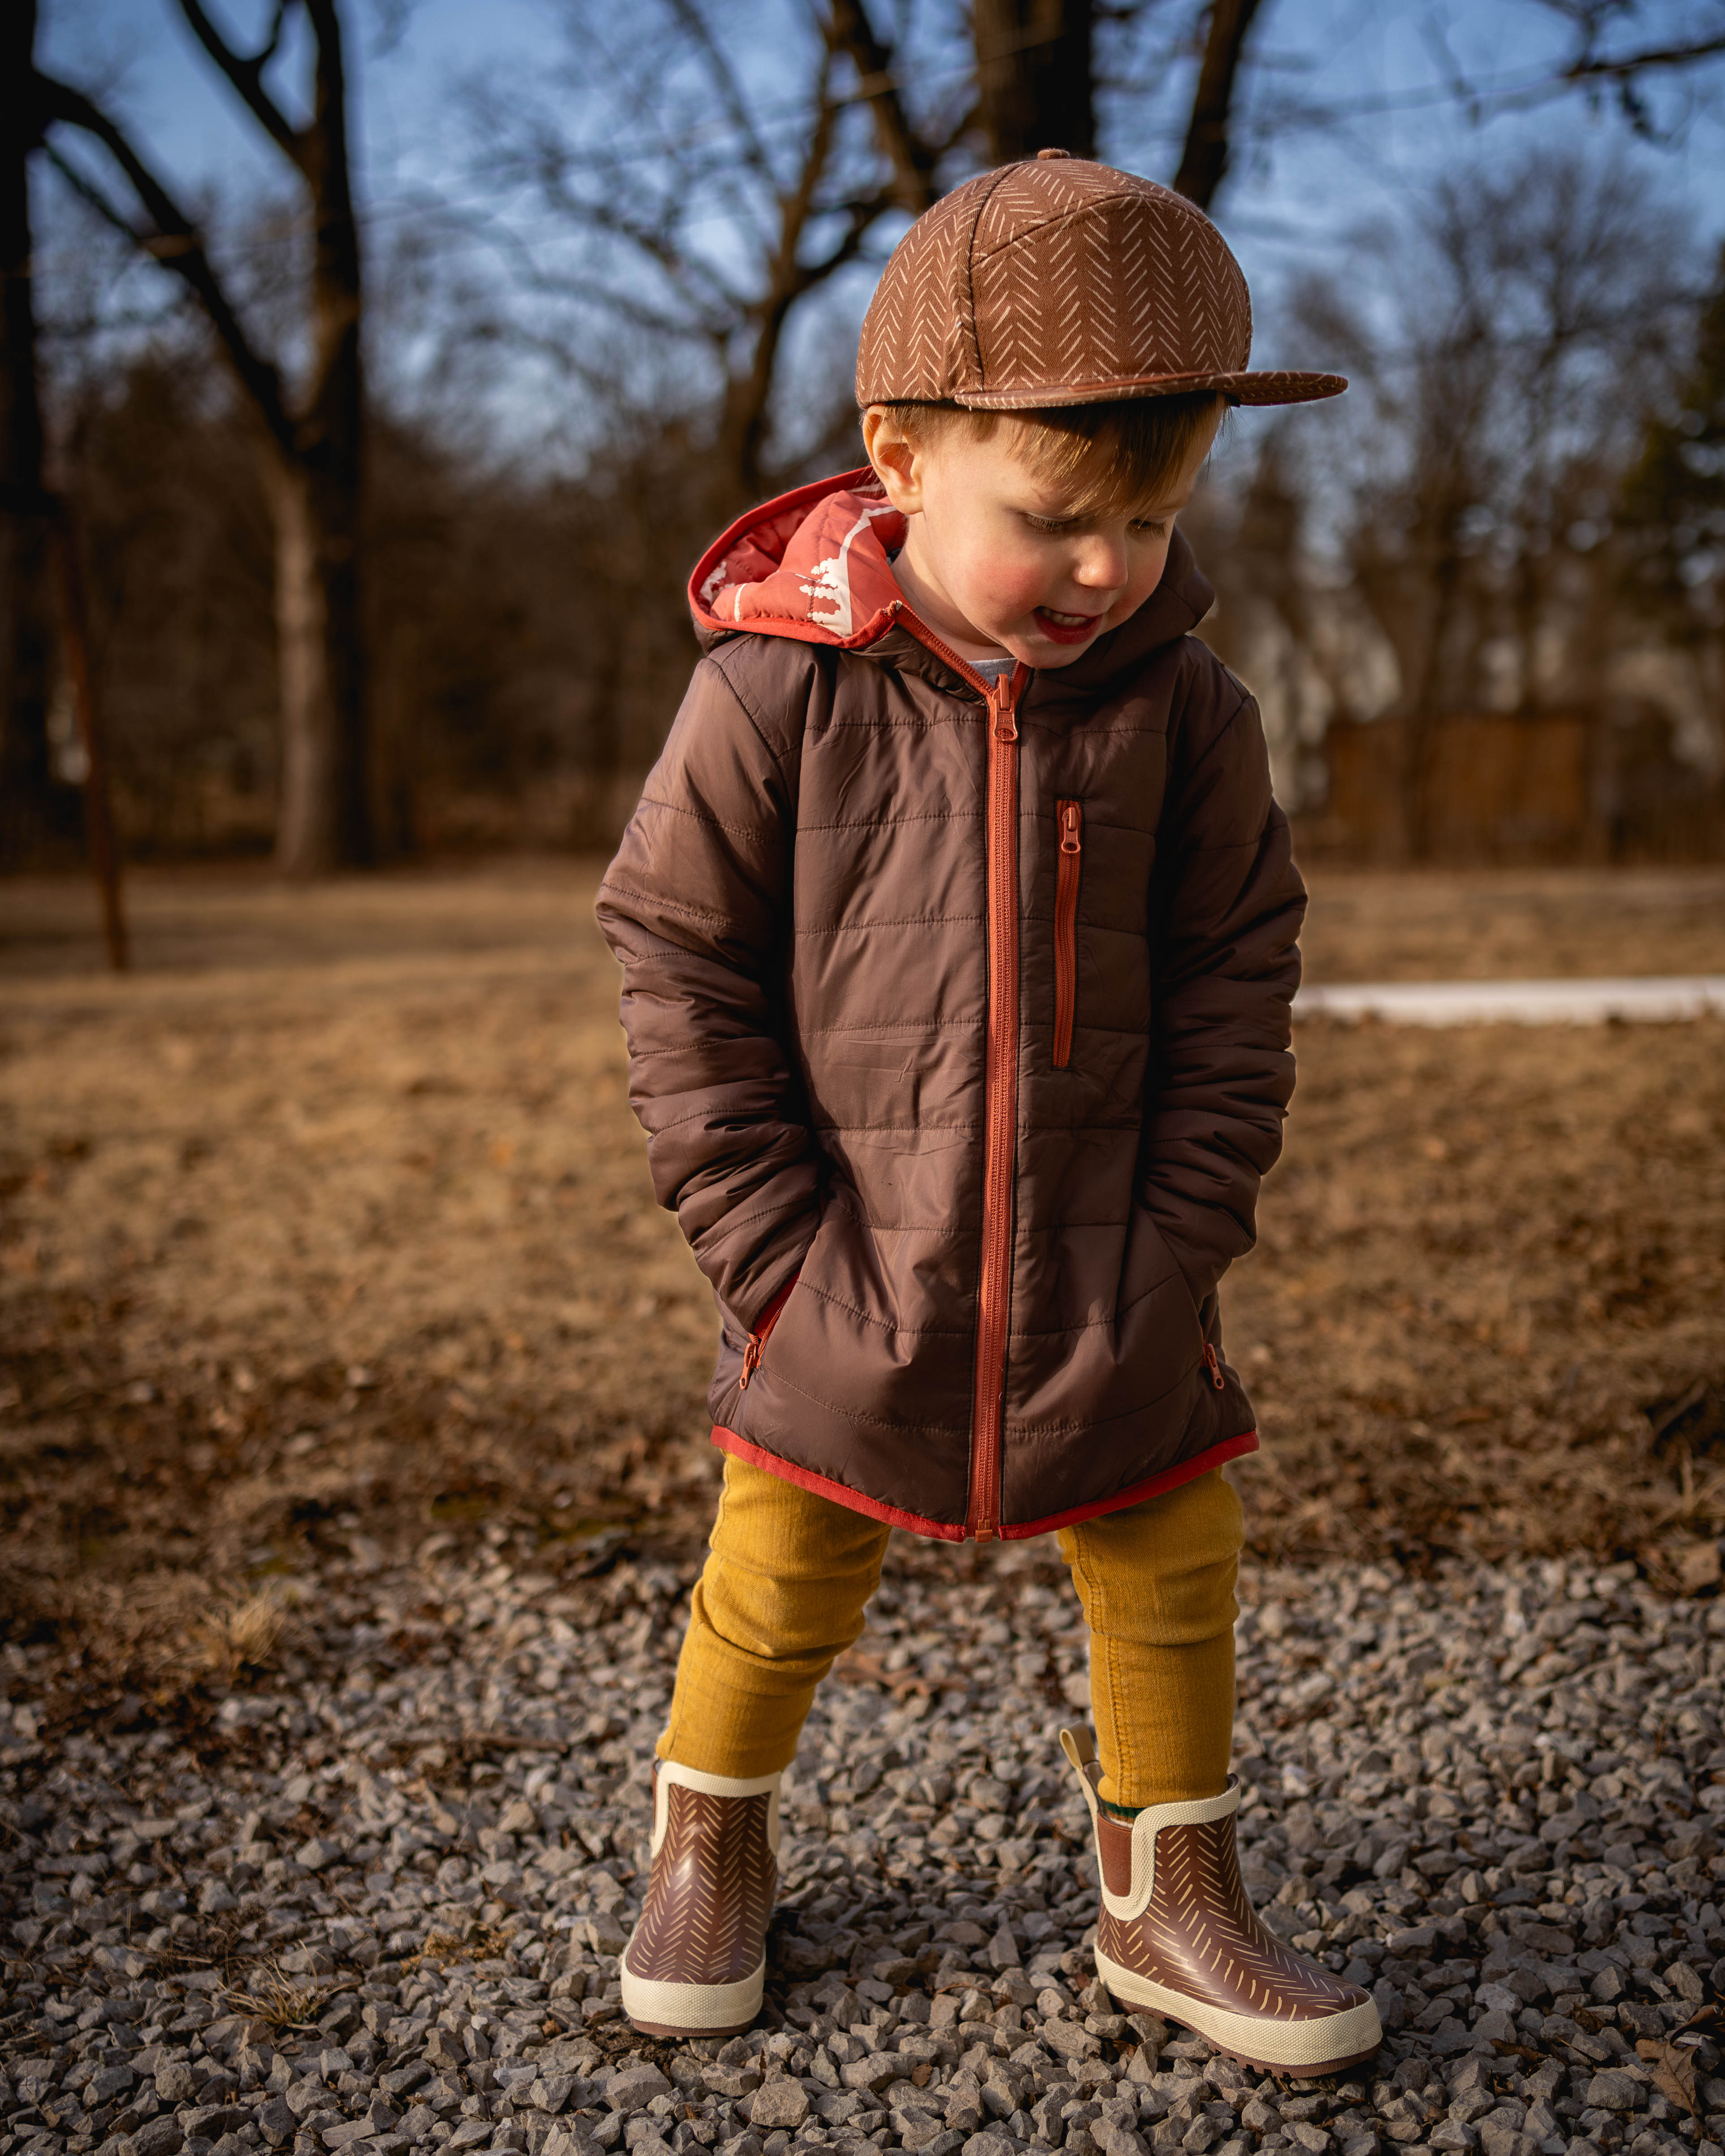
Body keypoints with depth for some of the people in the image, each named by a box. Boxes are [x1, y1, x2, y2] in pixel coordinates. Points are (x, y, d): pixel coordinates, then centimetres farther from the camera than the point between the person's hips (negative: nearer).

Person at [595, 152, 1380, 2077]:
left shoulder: (1183, 710, -7)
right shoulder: (776, 693, -15)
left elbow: (1235, 986, 0)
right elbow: (680, 971, -8)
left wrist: (1180, 1238, -6)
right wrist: (771, 1244, -11)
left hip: (1110, 1294, 2)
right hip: (856, 1280, -2)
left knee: (1174, 1579, 12)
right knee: (775, 1587, 13)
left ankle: (1170, 1902, 33)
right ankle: (707, 1847, 39)